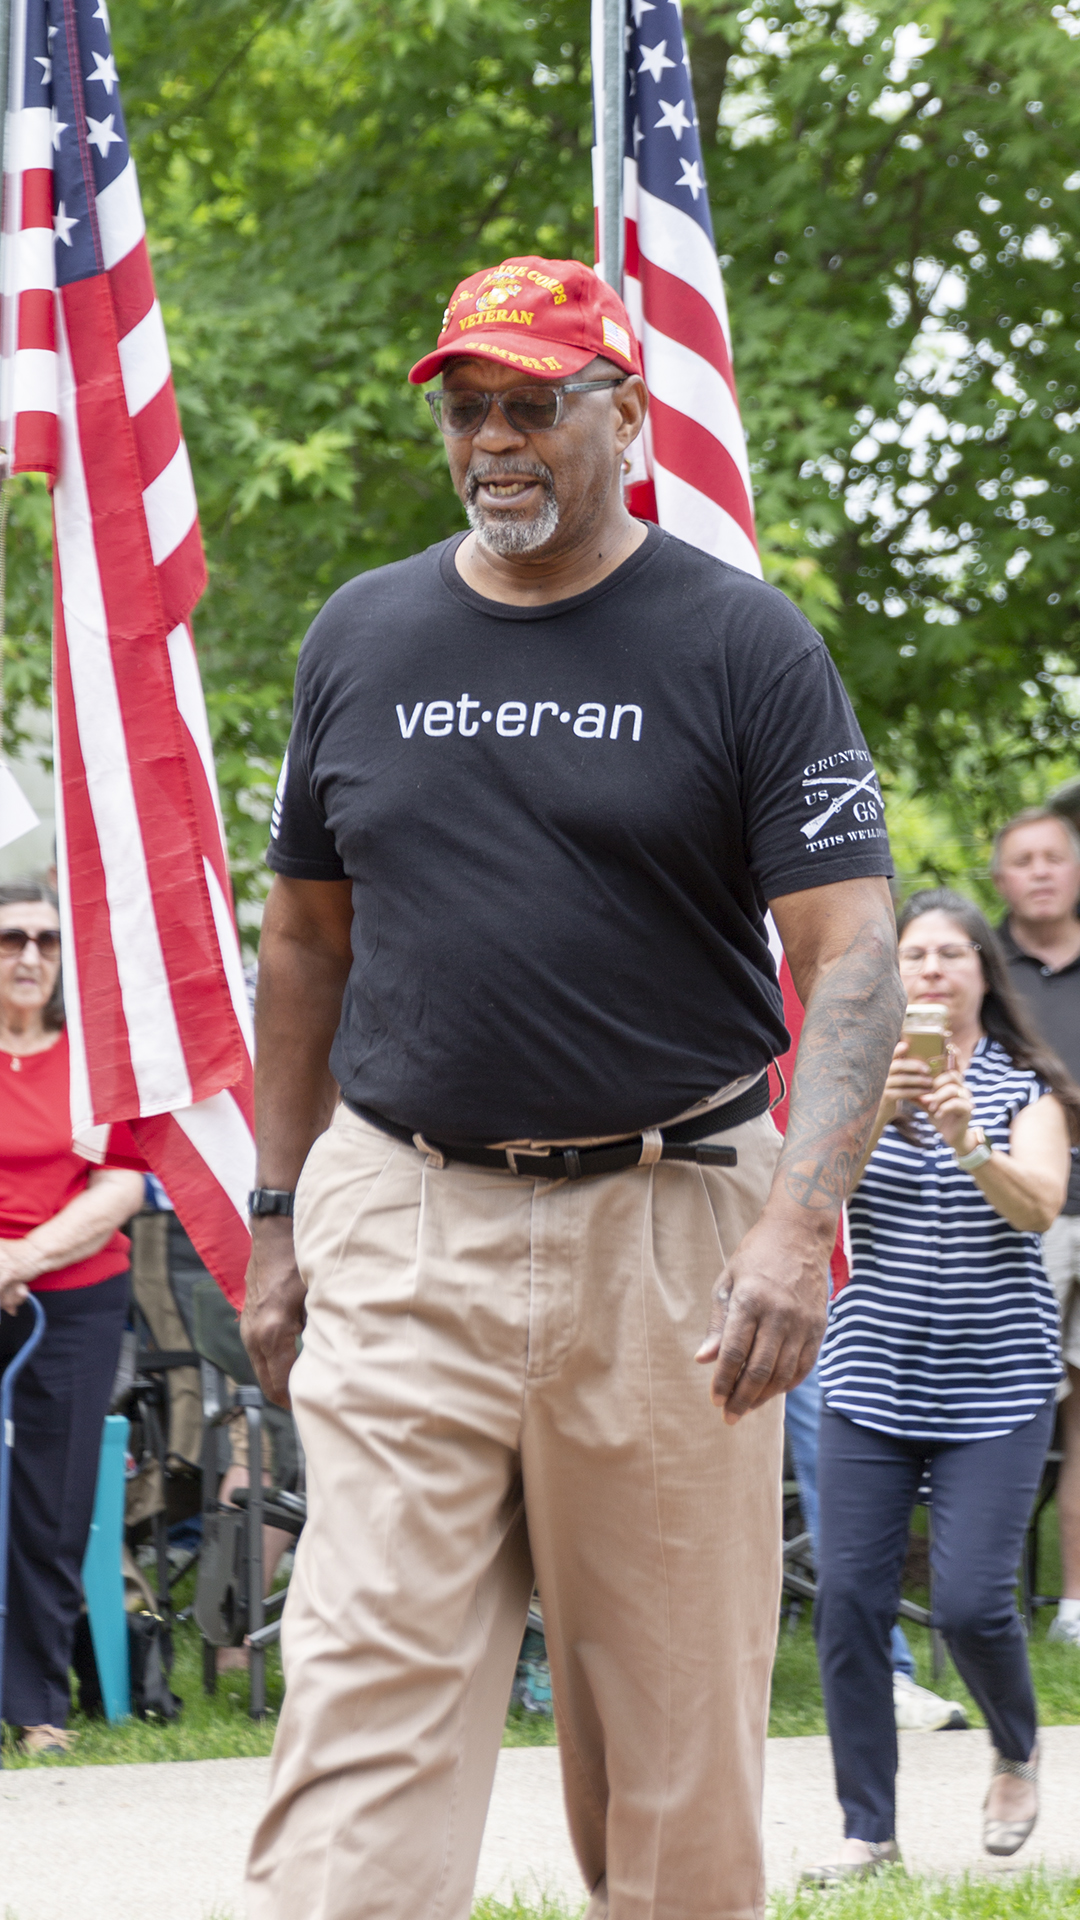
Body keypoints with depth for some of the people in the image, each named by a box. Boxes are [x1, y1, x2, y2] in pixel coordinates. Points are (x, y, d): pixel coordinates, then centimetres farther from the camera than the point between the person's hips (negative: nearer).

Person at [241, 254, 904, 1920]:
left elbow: (850, 953, -8)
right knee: (366, 1696, -8)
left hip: (669, 1223, -2)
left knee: (676, 1711, 4)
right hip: (401, 1226, 2)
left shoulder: (744, 644, -1)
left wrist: (800, 1217, -22)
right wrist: (277, 1214, 13)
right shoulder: (362, 636, 10)